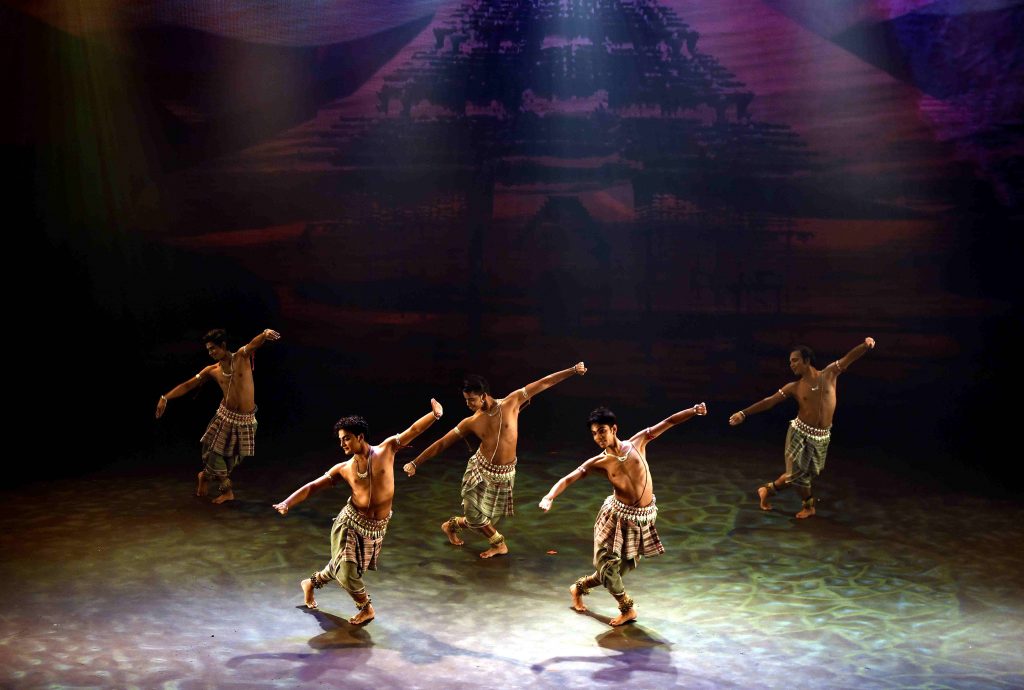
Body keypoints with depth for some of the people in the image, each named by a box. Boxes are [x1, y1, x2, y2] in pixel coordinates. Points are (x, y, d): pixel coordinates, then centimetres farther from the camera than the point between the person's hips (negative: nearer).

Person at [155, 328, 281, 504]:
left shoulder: (242, 357, -6)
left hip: (245, 421, -2)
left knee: (233, 459, 6)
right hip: (225, 416, 2)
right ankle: (227, 490, 21)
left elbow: (255, 343, -26)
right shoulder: (212, 371, 1)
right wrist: (165, 398, 0)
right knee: (213, 453, -3)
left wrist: (265, 334, -49)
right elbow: (187, 385, 6)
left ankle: (205, 476, 34)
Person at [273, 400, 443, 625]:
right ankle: (366, 608, 25)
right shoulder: (344, 469, -3)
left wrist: (434, 415, -27)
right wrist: (287, 503, -13)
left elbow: (413, 430, -12)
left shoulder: (386, 450, -5)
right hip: (350, 522, 0)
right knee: (346, 573, -3)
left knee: (340, 567, 12)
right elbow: (312, 487, -1)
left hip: (376, 528, 0)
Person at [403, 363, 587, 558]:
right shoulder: (471, 422, -7)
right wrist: (415, 463, -4)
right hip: (480, 471, 0)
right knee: (476, 515, -3)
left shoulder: (511, 403, -11)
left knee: (480, 519, 4)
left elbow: (543, 383, -11)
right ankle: (499, 543, 24)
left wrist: (573, 370, -13)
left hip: (504, 475, 0)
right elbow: (442, 443, -2)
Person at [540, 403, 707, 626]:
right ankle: (628, 608, 22)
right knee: (607, 564, -5)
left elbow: (668, 422, -5)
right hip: (617, 516, -2)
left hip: (643, 517, 2)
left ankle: (579, 587, 33)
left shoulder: (637, 443, -4)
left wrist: (694, 410, -15)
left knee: (625, 566, 10)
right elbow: (567, 479, -14)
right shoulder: (599, 463, -9)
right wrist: (549, 497, -31)